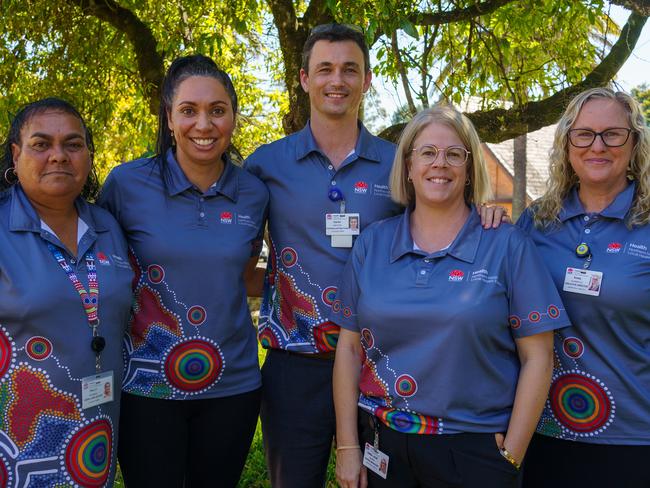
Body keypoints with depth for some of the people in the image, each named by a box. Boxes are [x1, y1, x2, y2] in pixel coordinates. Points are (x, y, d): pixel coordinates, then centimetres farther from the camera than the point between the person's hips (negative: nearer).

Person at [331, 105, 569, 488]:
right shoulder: (372, 243, 3)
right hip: (382, 445, 3)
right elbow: (349, 347, 4)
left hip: (474, 450, -2)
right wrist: (347, 445, 0)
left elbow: (537, 357, -5)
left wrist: (511, 456, -8)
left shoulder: (508, 246, -5)